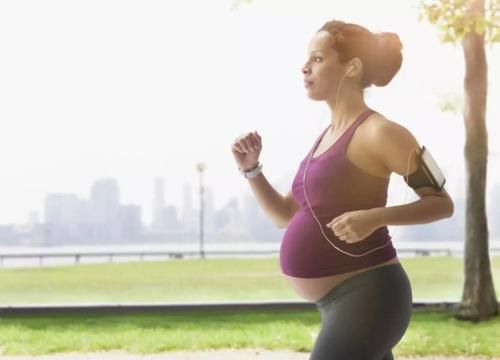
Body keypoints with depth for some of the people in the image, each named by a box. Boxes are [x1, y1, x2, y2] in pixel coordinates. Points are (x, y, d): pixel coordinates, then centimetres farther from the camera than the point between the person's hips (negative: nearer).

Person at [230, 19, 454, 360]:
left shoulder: (379, 133, -12)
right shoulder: (325, 138, 14)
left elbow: (441, 202, -10)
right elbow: (288, 216, 18)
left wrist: (375, 217, -24)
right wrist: (251, 169, 4)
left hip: (367, 297, -9)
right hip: (340, 302, 9)